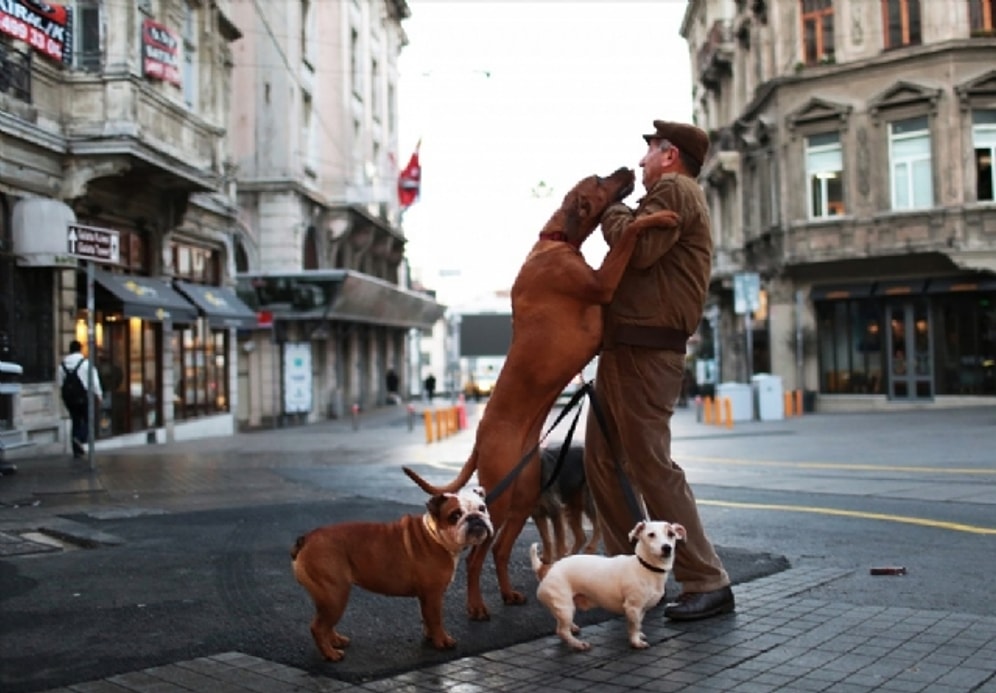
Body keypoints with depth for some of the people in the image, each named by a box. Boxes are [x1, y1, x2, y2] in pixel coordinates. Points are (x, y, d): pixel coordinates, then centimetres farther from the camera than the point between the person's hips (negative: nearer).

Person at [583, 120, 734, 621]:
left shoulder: (675, 190, -5)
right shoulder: (672, 198, 26)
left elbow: (637, 248, -20)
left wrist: (609, 210, -5)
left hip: (643, 352, -11)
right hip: (625, 348, 11)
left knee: (652, 467, -10)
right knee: (602, 463, 11)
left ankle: (707, 584, -3)